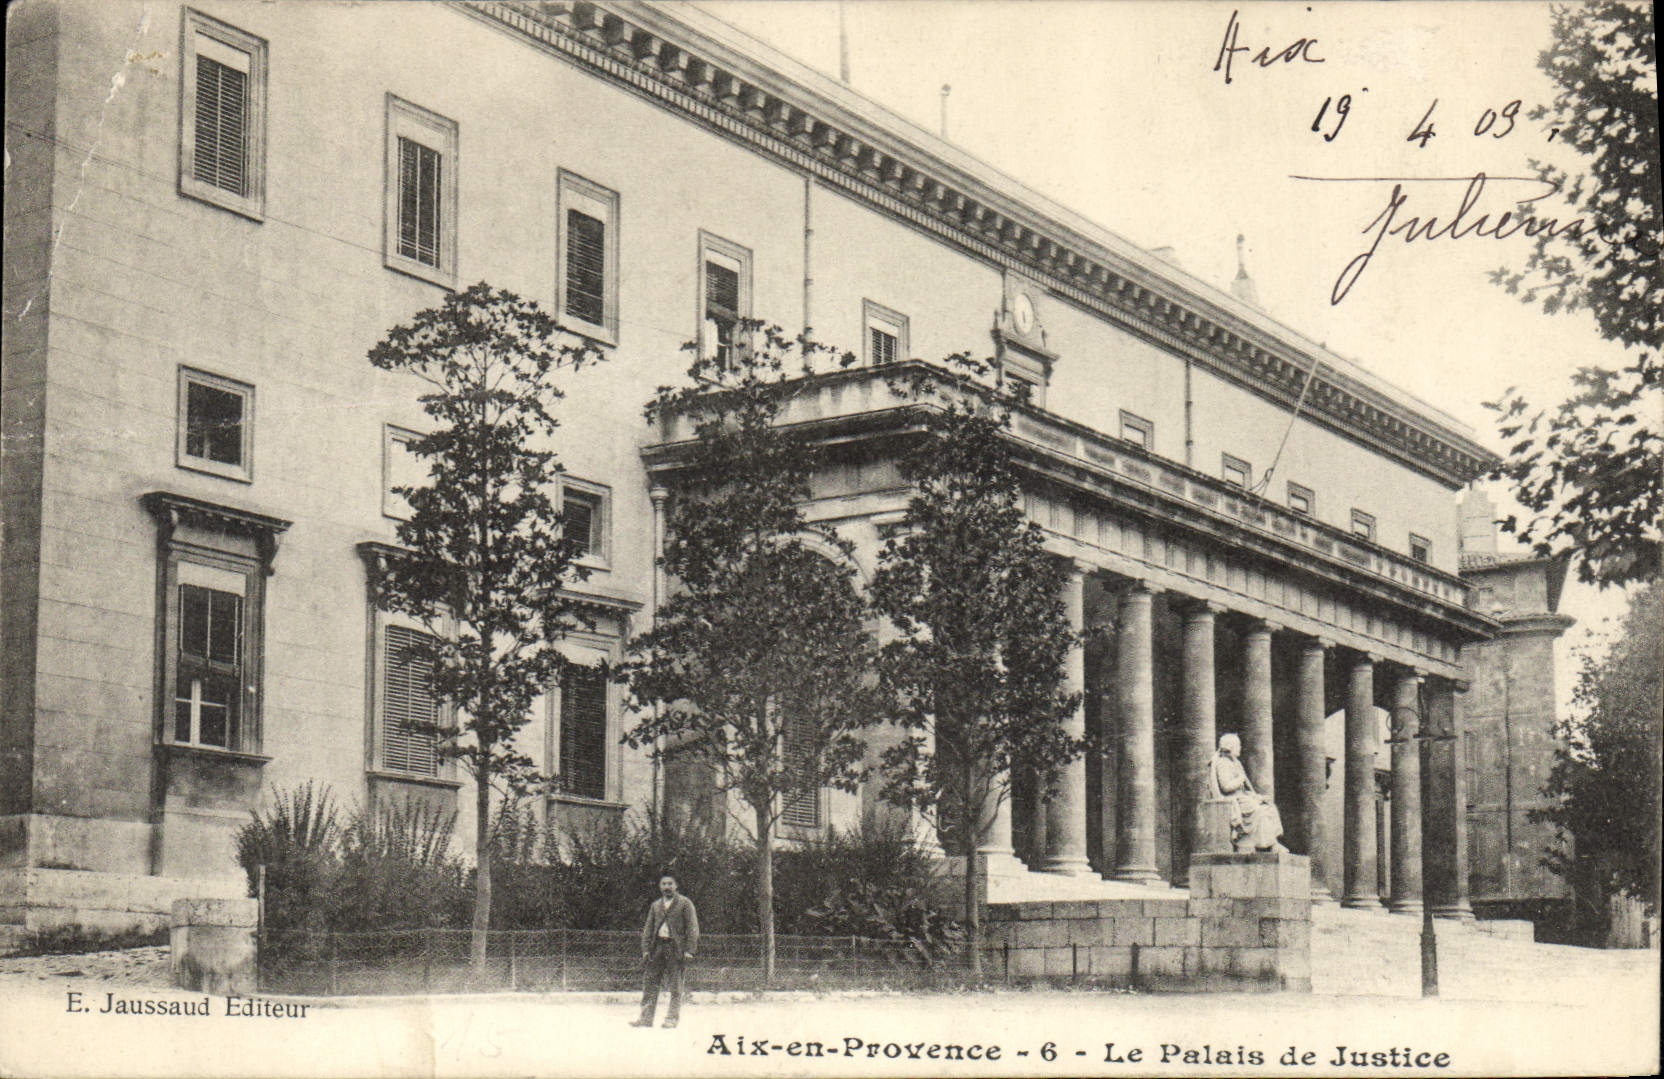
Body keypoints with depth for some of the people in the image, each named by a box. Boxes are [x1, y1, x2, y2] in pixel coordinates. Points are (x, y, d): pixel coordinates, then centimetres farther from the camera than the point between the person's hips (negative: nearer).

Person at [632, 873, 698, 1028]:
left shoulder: (685, 903, 3)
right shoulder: (655, 905, 18)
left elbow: (692, 927, -2)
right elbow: (648, 928, 18)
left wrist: (689, 950, -11)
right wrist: (646, 949, 5)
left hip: (676, 948, -5)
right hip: (657, 946, 5)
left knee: (675, 986, -3)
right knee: (649, 983, 2)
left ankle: (672, 1018, 3)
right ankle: (646, 1017, 5)